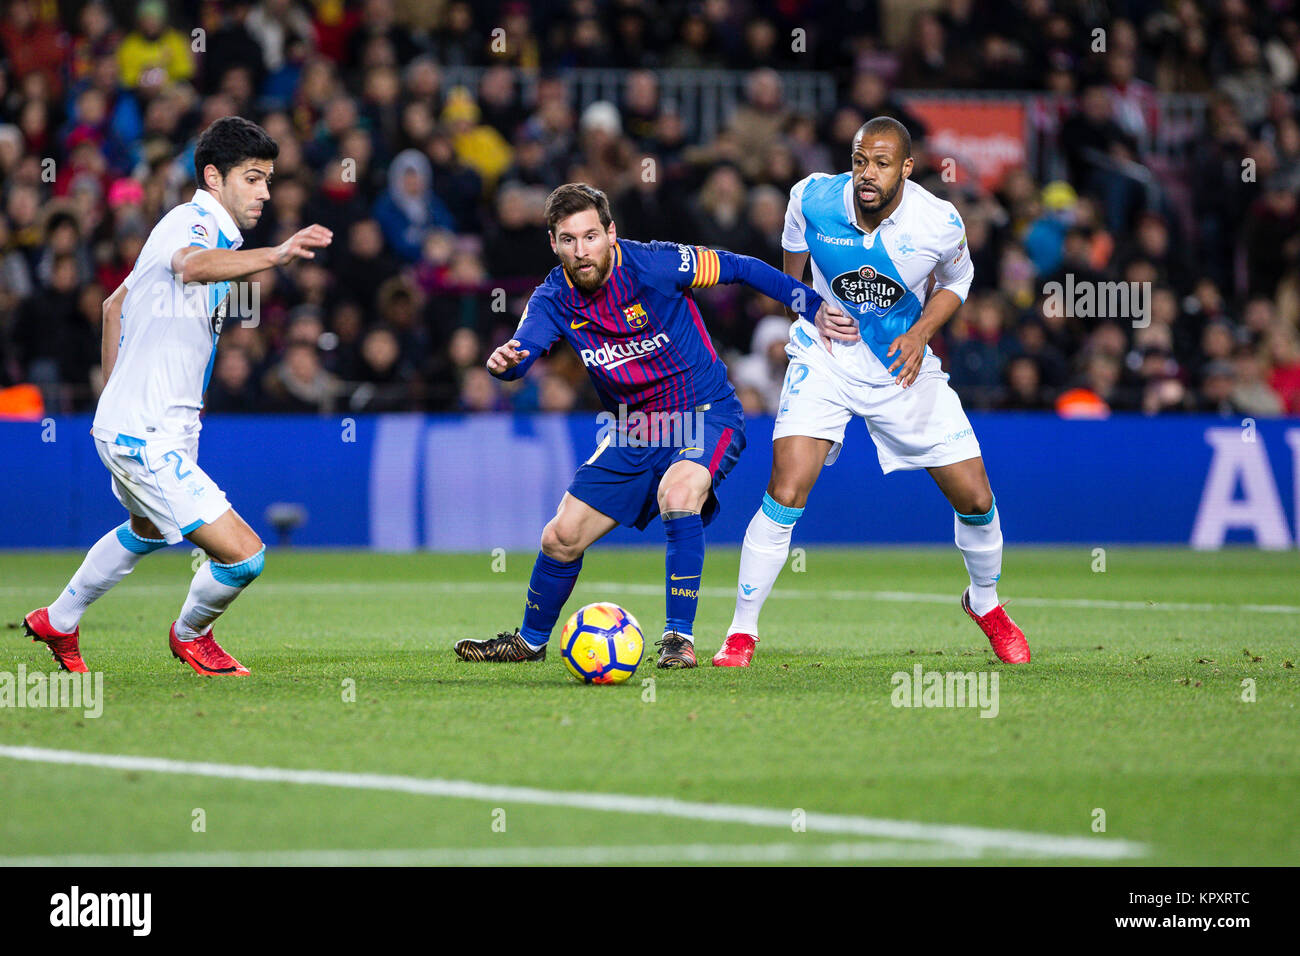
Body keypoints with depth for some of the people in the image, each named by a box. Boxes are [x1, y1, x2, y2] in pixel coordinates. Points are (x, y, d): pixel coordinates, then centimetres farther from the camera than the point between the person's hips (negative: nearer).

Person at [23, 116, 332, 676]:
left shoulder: (214, 234, 12)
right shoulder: (189, 223, -19)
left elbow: (117, 303, 24)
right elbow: (193, 266, -46)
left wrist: (116, 392, 27)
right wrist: (274, 255, -62)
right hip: (146, 439, -11)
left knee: (145, 532, 37)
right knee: (243, 555, -15)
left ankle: (57, 623, 54)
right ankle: (191, 634, 15)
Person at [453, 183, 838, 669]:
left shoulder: (654, 265, -21)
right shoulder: (553, 299, -9)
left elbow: (741, 268, -11)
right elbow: (521, 349, -24)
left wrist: (815, 307, -12)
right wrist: (503, 361, -49)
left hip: (707, 415, -5)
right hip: (633, 435, 5)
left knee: (678, 492, -35)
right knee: (561, 538, 5)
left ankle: (679, 637, -27)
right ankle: (530, 641, 32)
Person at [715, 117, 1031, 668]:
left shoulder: (939, 224, -18)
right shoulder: (813, 198, -17)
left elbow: (955, 282, 4)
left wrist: (920, 333, -13)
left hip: (903, 366, 1)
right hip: (825, 358, -1)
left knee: (975, 500, 2)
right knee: (786, 492, -20)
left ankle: (985, 603, 33)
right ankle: (742, 632, -7)